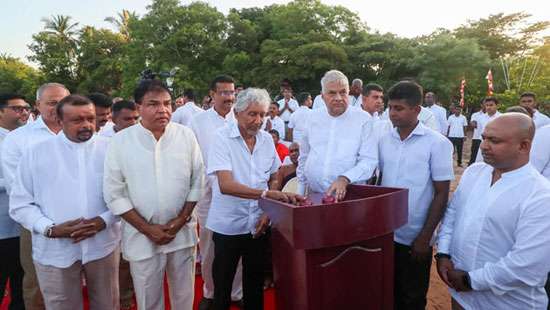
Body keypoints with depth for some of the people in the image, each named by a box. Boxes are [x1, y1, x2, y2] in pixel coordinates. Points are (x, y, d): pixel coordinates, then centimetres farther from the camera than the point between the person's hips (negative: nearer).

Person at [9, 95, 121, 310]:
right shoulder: (35, 153, -2)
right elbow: (19, 204, -1)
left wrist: (104, 220, -17)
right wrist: (50, 229, -15)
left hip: (103, 246, 1)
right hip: (55, 251, 0)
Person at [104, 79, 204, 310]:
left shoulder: (186, 136, -3)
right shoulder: (120, 141, -8)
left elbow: (197, 182, 1)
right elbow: (113, 194, -6)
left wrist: (181, 219, -7)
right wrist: (147, 229, -10)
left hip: (182, 233, 2)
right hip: (141, 237, -1)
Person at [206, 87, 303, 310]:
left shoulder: (267, 140, 1)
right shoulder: (222, 138, -13)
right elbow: (226, 185, -25)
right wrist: (265, 194, -35)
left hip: (259, 224, 4)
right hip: (228, 225, -3)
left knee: (255, 283, 18)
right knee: (223, 285, 12)